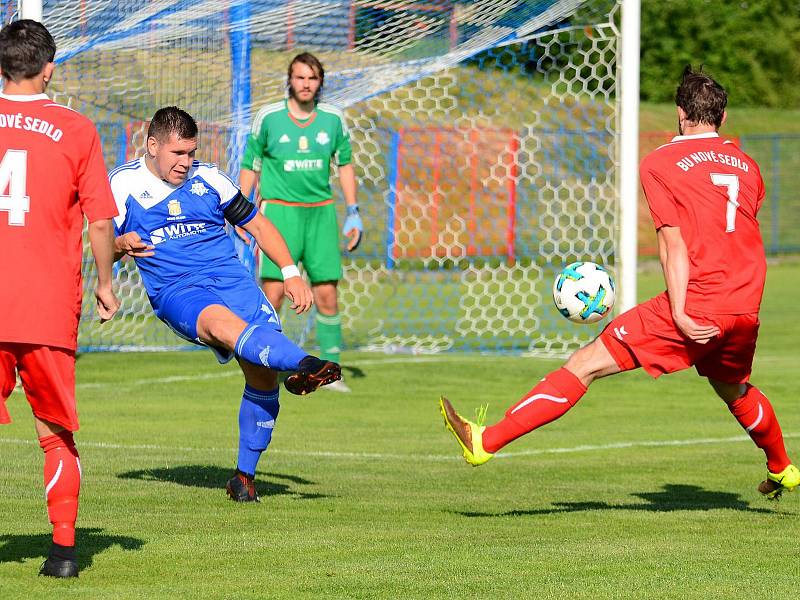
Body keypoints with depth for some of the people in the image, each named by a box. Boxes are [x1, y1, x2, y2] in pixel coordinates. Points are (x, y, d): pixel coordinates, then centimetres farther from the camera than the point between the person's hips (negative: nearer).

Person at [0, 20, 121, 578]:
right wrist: (105, 283, 13)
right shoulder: (76, 129, 0)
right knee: (57, 434, 11)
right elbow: (100, 220, -1)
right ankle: (64, 548, 7)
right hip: (51, 307, 0)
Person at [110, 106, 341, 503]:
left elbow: (257, 225, 19)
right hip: (174, 292, -4)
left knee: (262, 372, -13)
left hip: (230, 277, 4)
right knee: (221, 322, -37)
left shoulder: (207, 178, 12)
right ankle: (303, 365, -64)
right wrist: (121, 245, -14)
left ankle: (245, 477, 2)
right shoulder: (122, 184, 7)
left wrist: (290, 273, 8)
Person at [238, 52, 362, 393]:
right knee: (273, 294, -11)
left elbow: (345, 164, 15)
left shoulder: (333, 118, 4)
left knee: (326, 294, 1)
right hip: (279, 210, -3)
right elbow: (250, 166, 5)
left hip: (321, 212, 3)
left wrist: (353, 213, 11)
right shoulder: (268, 118, -3)